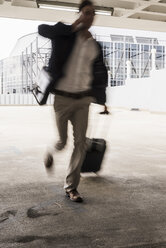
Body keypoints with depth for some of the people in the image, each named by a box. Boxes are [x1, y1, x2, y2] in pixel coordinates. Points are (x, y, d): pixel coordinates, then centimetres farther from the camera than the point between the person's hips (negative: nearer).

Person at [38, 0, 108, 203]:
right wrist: (72, 28, -17)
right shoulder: (65, 34, -3)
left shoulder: (95, 47, 7)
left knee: (80, 143, -2)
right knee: (62, 142, 3)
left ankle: (71, 187, 10)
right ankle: (51, 152, 42)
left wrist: (99, 98, 13)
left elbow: (100, 73, 16)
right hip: (62, 98, -3)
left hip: (83, 99, 3)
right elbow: (42, 29, -16)